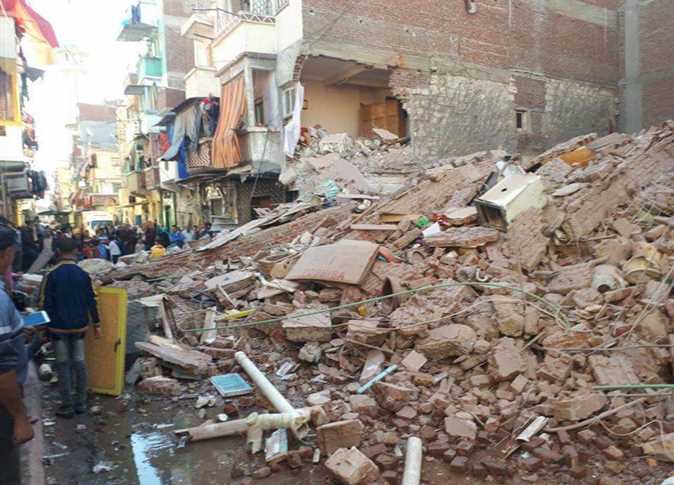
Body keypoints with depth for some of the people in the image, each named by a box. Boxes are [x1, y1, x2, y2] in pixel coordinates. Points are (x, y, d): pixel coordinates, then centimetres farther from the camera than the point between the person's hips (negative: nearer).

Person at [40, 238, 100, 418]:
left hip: (58, 327, -2)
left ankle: (67, 406, 8)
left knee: (63, 365, 5)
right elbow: (91, 302, 0)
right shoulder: (83, 275, -4)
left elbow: (46, 303, -8)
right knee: (79, 363, 10)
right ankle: (81, 403, 17)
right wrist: (96, 324, 9)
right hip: (79, 326, 2)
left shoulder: (51, 275, -11)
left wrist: (46, 326, 2)